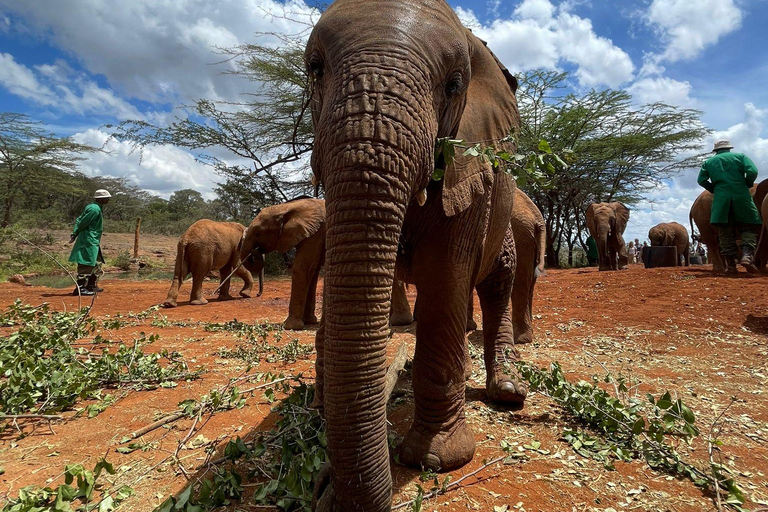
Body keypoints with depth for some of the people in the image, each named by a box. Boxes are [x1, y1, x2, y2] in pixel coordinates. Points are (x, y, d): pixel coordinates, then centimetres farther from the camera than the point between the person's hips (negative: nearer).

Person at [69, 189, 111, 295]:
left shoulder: (92, 207, 16)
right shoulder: (95, 209, -16)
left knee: (96, 263, 17)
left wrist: (74, 234, 4)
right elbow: (82, 223, -16)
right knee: (86, 264, -8)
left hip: (93, 242, 10)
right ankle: (80, 288, -5)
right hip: (89, 240, -10)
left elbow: (78, 221, 13)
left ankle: (92, 285, 26)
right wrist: (75, 235, -3)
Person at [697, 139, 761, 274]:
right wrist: (748, 184, 12)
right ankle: (747, 255, -19)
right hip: (741, 197, -1)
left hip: (721, 198, 1)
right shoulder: (740, 156, 9)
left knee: (726, 233, 2)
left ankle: (730, 264, -2)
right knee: (748, 228, 5)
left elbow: (701, 180, 3)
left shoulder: (709, 162, 13)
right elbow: (752, 171, -5)